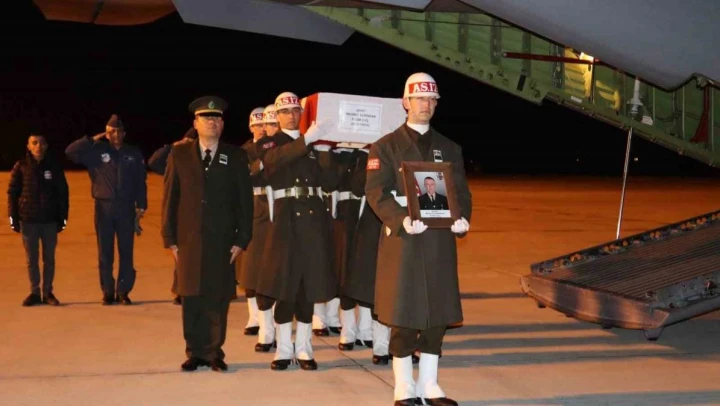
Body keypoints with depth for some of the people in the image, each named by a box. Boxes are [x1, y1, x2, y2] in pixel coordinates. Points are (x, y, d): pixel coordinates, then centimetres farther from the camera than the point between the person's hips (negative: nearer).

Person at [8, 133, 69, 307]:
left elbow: (63, 192, 6)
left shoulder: (54, 166, 2)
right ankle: (34, 293, 13)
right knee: (31, 258, 5)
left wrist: (63, 217, 2)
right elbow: (12, 192, 3)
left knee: (49, 258, 5)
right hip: (28, 220, 0)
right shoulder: (21, 166, 0)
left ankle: (48, 293, 13)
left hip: (50, 220, 0)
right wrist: (13, 217, -2)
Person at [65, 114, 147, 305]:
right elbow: (71, 151, -7)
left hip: (126, 208, 0)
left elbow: (141, 181, 7)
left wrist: (141, 205, 2)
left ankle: (123, 291, 9)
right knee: (105, 253, 4)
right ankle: (108, 292, 11)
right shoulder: (97, 152, 3)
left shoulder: (134, 154, 6)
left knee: (126, 252, 2)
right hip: (104, 207, 0)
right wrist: (93, 140, -6)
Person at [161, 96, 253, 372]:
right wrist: (170, 238, 0)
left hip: (222, 241, 0)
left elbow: (245, 200, 3)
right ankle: (195, 353, 14)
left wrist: (242, 239, -4)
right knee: (191, 299, 5)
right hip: (188, 240, 1)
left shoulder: (236, 157, 5)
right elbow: (170, 198, 5)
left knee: (218, 299, 1)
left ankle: (214, 353, 11)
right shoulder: (179, 155, 7)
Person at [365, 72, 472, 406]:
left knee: (438, 314, 7)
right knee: (404, 315, -1)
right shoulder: (386, 146, 2)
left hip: (440, 241, 4)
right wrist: (402, 221, -24)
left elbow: (461, 192, 10)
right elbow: (376, 193, -8)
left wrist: (462, 218, -12)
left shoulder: (449, 148, 14)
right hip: (402, 241, -4)